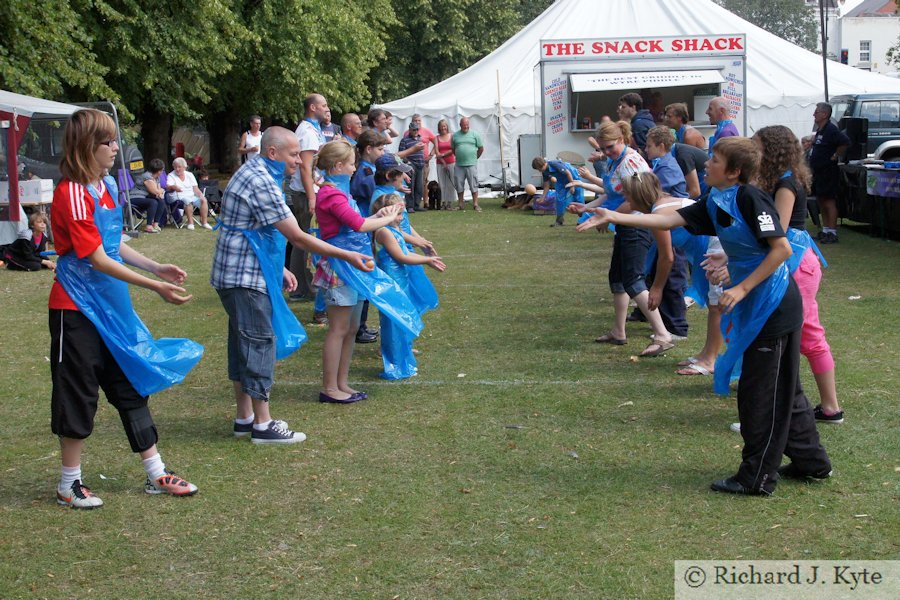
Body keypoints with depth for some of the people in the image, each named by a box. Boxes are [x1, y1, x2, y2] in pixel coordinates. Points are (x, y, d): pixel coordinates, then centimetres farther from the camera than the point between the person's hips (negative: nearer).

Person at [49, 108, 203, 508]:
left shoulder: (107, 187, 8)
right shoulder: (72, 194, -20)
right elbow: (97, 260, -23)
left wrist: (157, 268, 5)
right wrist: (154, 286, -23)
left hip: (110, 306, 9)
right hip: (77, 309, -9)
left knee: (132, 384, 12)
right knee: (78, 394, 1)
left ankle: (156, 475, 21)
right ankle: (69, 485, 16)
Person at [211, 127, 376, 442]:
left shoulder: (254, 173, 13)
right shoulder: (261, 182, -20)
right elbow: (297, 237, -20)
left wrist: (279, 268, 21)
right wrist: (347, 255, -15)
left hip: (240, 274, 10)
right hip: (245, 277, -10)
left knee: (244, 343, 14)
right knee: (260, 343, -5)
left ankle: (245, 418, 21)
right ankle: (262, 425, 0)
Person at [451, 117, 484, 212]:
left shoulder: (474, 134, 4)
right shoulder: (455, 136, 9)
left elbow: (481, 148, 9)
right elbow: (453, 149, 18)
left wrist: (475, 158, 9)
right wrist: (459, 157, 12)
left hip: (471, 165, -2)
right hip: (459, 165, 2)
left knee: (474, 185, -3)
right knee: (459, 186, 5)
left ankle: (475, 204, -1)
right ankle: (461, 205, 13)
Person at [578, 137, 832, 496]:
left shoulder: (751, 198, -17)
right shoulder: (715, 204, 8)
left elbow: (782, 248, -20)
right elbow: (670, 220, 6)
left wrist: (742, 288, -21)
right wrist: (614, 218, 0)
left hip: (774, 305, -9)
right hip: (756, 307, 9)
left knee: (762, 393, -1)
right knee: (782, 389, 18)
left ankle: (757, 478, 8)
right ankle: (811, 462, 29)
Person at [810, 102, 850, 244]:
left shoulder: (831, 129, -16)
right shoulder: (819, 130, 15)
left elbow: (845, 142, -28)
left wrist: (836, 156, -18)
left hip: (828, 171, -10)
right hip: (818, 171, 10)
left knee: (829, 201, -9)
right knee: (821, 201, 14)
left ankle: (832, 233, -7)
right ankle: (825, 230, 21)